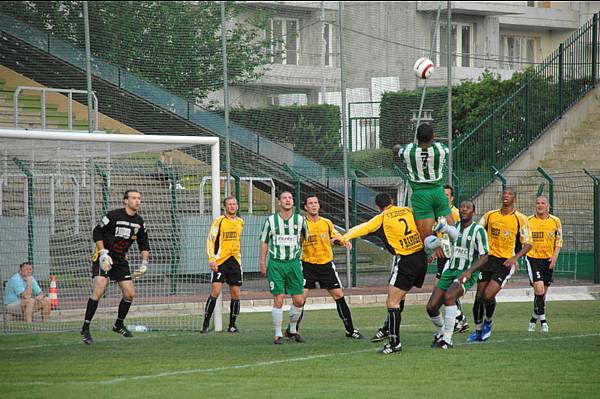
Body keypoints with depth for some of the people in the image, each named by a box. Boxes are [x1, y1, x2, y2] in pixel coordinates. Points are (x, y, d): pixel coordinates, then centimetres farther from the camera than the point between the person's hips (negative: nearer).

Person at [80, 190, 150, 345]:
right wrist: (103, 254, -18)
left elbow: (144, 244, 15)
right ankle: (85, 328, -16)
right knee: (99, 290, -21)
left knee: (130, 293, 3)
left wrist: (144, 263, 4)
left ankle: (119, 325, 26)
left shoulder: (139, 222, 5)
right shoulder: (114, 215, -15)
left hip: (121, 259, 6)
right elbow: (97, 232, -11)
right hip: (103, 257, -6)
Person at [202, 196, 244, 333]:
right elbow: (210, 240, -7)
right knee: (215, 291, -13)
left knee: (236, 294, 3)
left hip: (235, 262, 5)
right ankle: (206, 324, -7)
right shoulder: (219, 221, -5)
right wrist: (211, 259, -15)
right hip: (220, 262, -5)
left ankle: (232, 325, 14)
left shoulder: (240, 222, 11)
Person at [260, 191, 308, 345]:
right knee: (278, 300, -8)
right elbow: (264, 242, 6)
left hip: (294, 263, 2)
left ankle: (293, 331, 21)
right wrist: (263, 263, 3)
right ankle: (278, 335, 0)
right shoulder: (271, 220, -1)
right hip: (276, 263, -2)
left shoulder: (300, 220, 3)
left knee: (299, 300, 1)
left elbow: (304, 237, 20)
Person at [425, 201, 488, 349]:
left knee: (449, 296, -34)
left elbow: (484, 257, -11)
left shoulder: (478, 231, -8)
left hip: (467, 275, -6)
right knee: (431, 307, -5)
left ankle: (447, 339, -27)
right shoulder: (453, 227, 9)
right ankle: (440, 332, 26)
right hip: (450, 271, 6)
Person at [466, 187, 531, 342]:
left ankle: (488, 322, 11)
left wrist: (515, 258, -16)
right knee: (479, 296, 2)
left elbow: (528, 244, -2)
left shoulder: (520, 219, -3)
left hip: (505, 262, -4)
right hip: (488, 259, 4)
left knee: (488, 295, -17)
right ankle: (478, 330, 17)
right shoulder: (490, 216, 7)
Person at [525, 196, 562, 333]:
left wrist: (554, 257, -5)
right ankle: (543, 320, -12)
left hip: (548, 260, 3)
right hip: (532, 258, -3)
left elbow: (559, 241, 8)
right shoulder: (528, 221, 0)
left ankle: (534, 319, 25)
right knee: (539, 289, -17)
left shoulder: (555, 221, 3)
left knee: (542, 293, 9)